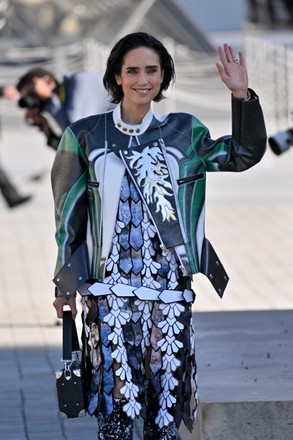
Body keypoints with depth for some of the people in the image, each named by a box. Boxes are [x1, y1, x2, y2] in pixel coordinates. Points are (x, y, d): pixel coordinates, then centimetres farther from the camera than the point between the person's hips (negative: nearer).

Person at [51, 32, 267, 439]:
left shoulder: (184, 132, 10)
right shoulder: (86, 136, 4)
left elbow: (246, 154, 2)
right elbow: (69, 214, 8)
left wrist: (242, 95, -10)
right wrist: (65, 284, 8)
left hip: (170, 289, 2)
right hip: (108, 289, -2)